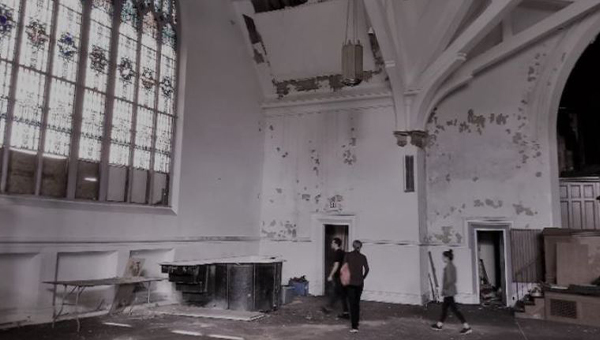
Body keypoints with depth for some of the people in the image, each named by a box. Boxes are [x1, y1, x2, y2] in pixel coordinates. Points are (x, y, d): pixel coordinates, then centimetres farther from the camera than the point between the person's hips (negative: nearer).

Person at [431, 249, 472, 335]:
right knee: (444, 307, 18)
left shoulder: (448, 267, -19)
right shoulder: (452, 266, 9)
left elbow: (449, 280, -25)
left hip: (448, 291, -10)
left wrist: (444, 288, -15)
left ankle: (467, 327, -4)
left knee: (454, 309, -5)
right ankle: (439, 325, 29)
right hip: (451, 290, 10)